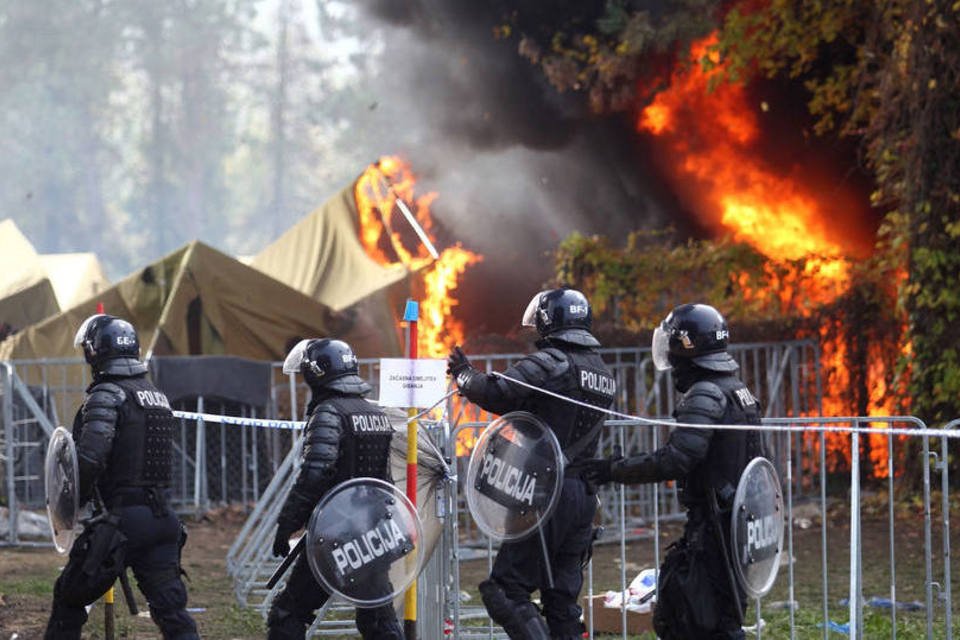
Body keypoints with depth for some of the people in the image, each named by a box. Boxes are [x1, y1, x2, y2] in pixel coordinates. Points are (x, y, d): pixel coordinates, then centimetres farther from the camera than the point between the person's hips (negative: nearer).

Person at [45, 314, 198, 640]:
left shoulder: (108, 395, -10)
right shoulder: (158, 396, 15)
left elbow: (89, 458, -21)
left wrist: (71, 504, -9)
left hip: (121, 518, -6)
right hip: (161, 517, 6)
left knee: (69, 599, 13)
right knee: (172, 609, 3)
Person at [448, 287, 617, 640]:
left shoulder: (551, 363, -11)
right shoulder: (604, 373, 16)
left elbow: (497, 394, -20)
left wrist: (463, 374, -1)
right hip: (583, 495, 8)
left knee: (506, 589, -7)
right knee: (562, 597, 12)